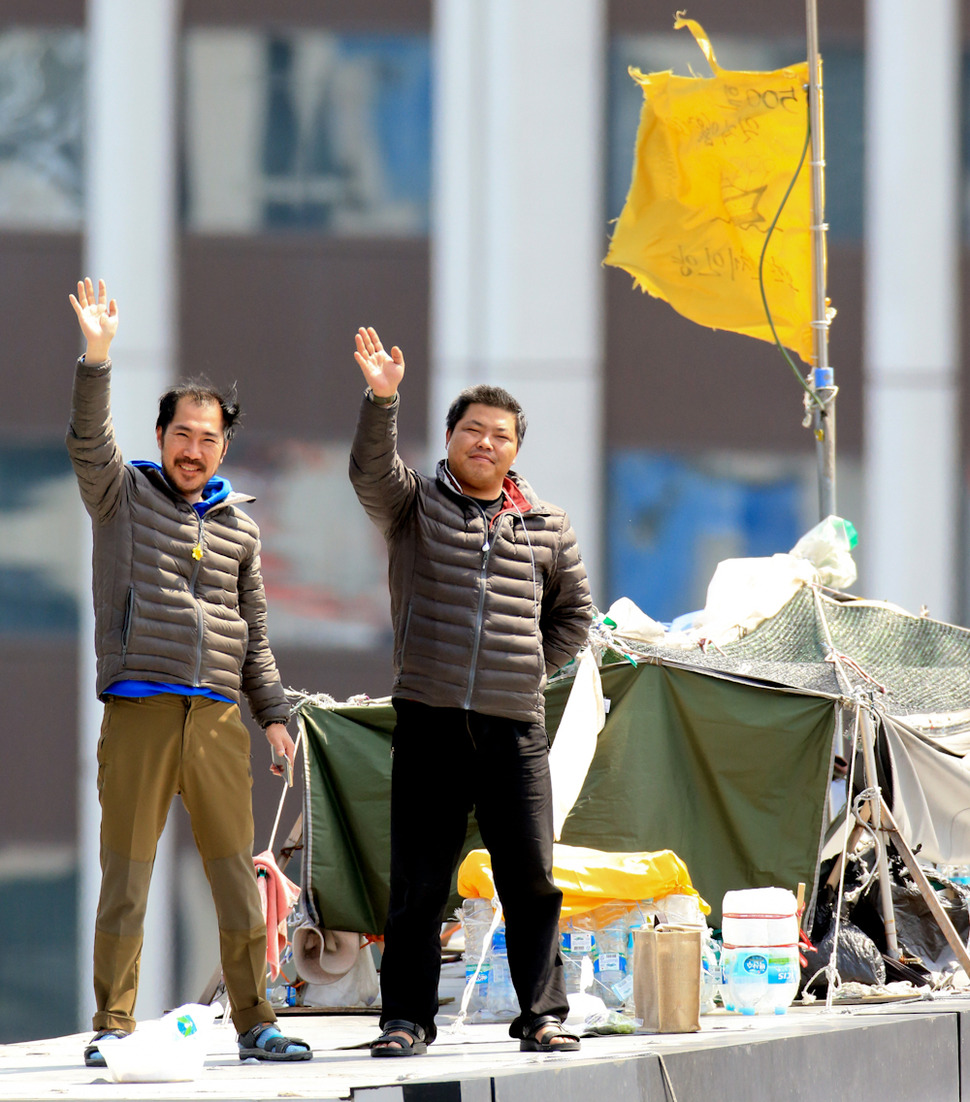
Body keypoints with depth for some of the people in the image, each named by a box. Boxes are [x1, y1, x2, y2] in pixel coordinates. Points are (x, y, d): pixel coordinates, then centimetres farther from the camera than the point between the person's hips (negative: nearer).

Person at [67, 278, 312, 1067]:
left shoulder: (239, 526, 17)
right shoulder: (124, 494, 8)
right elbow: (89, 441, -11)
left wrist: (274, 714, 12)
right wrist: (96, 357, -23)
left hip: (218, 714, 3)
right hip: (138, 708, -3)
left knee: (238, 872, 3)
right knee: (125, 873, -3)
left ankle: (254, 1021, 8)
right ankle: (114, 1024, 0)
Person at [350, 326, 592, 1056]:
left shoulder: (546, 527, 13)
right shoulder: (414, 504, 7)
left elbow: (574, 612, 24)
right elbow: (372, 470, -14)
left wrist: (531, 668, 10)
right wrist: (382, 398, -30)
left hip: (515, 727, 2)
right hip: (430, 721, -2)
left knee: (532, 877, 0)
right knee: (419, 880, 0)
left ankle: (543, 1016, 7)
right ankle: (407, 1018, 6)